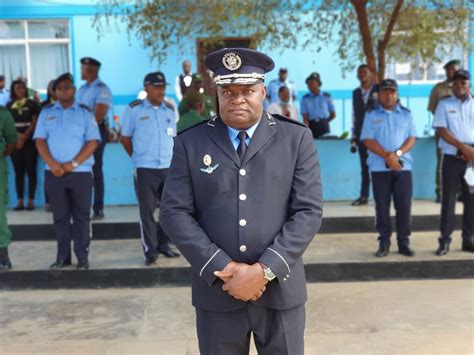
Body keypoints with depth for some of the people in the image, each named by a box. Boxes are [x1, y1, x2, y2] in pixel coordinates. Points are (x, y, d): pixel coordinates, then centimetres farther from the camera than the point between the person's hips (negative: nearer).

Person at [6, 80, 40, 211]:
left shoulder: (32, 104, 4)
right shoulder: (9, 105, 11)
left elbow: (35, 122, -3)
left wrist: (25, 136, -14)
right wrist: (17, 136, -11)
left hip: (29, 141, -3)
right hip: (15, 142, 3)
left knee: (31, 170, -4)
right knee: (18, 172, 4)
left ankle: (31, 201, -2)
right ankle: (20, 201, 7)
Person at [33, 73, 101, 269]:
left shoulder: (85, 112, 3)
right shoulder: (46, 112, 10)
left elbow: (93, 142, -4)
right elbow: (40, 140, 4)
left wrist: (73, 164, -13)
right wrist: (52, 164, -11)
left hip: (80, 172, -2)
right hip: (53, 172, 2)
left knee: (81, 216, 2)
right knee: (60, 216, 8)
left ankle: (82, 257, 8)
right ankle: (62, 256, 16)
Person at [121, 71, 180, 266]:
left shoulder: (169, 109, 9)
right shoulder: (134, 109, -2)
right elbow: (125, 137, 4)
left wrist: (172, 158, 10)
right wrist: (137, 157, 7)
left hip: (169, 167, 4)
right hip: (145, 168, -4)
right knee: (147, 210, 0)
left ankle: (163, 244, 24)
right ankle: (151, 250, 8)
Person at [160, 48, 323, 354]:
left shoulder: (297, 138, 0)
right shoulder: (190, 142, 2)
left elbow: (309, 211, -6)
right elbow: (174, 212, -3)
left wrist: (265, 270, -14)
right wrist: (222, 268, -12)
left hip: (280, 290, 0)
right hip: (217, 291, 1)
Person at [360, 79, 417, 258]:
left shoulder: (406, 114, 10)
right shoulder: (371, 115, 5)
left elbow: (412, 138, 4)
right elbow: (368, 140, -4)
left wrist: (397, 153, -14)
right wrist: (387, 156, -14)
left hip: (403, 166, 1)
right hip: (380, 167, -1)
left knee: (404, 206, 0)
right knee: (382, 206, 2)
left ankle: (404, 242, 9)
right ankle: (384, 242, 10)